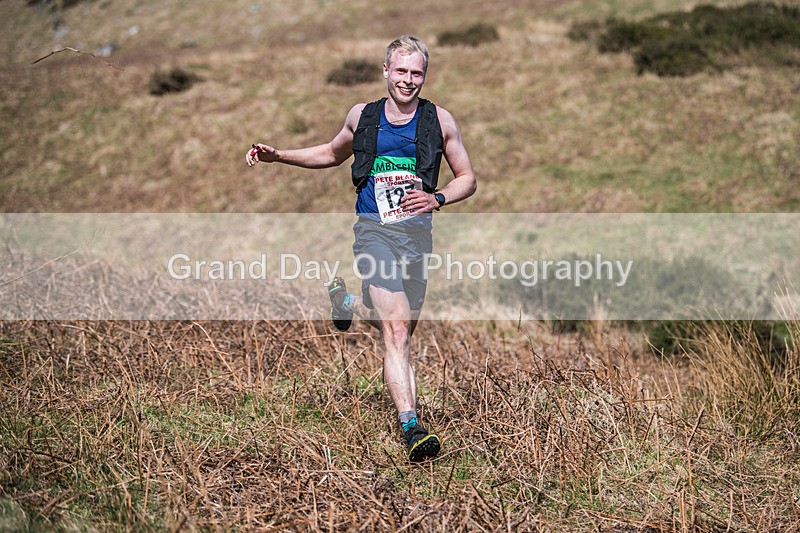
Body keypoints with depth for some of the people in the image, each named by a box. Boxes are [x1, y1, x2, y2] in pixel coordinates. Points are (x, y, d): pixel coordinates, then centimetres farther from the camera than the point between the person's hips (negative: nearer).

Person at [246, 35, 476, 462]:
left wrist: (437, 199, -9)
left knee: (400, 331, 14)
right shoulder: (362, 116, 7)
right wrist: (278, 156, 17)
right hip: (374, 231, -2)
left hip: (418, 234, 3)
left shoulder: (439, 121, 5)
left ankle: (348, 304, 45)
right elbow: (333, 154, 27)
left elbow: (467, 179, 12)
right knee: (397, 332, -18)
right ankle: (411, 428, -22)